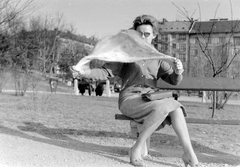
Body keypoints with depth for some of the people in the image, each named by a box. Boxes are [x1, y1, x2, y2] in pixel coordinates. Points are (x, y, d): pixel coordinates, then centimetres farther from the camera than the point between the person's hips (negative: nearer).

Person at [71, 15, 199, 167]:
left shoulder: (157, 58, 15)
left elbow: (173, 80, 9)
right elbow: (106, 72, -3)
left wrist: (178, 72, -15)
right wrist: (88, 72, -23)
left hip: (150, 101, 4)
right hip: (129, 100, -4)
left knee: (175, 107, -27)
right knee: (162, 107, -33)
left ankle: (189, 152, -24)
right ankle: (137, 149, -21)